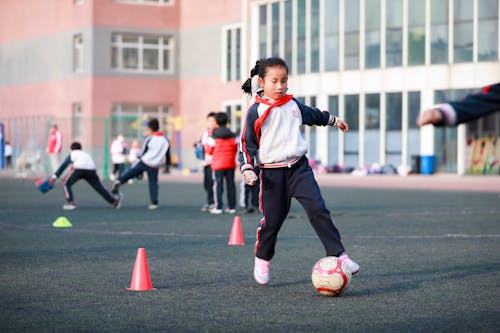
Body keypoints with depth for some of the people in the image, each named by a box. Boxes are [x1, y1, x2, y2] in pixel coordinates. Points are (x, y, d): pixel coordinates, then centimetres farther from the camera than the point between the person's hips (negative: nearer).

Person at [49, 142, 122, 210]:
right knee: (99, 187, 13)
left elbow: (63, 166, 21)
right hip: (91, 170, 3)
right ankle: (114, 201, 10)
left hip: (78, 168, -3)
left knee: (66, 184, 13)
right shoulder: (87, 155, 40)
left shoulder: (72, 154, 29)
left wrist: (54, 176, 18)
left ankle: (71, 202, -2)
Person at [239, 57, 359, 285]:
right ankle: (262, 260, 26)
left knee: (318, 210, -12)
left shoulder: (293, 104, 10)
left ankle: (338, 254, -11)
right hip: (272, 172, -3)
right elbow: (247, 143, -1)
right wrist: (247, 169, -13)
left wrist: (333, 120, 46)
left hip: (298, 166, 3)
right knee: (272, 219, 1)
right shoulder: (256, 111, -5)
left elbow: (313, 115, 31)